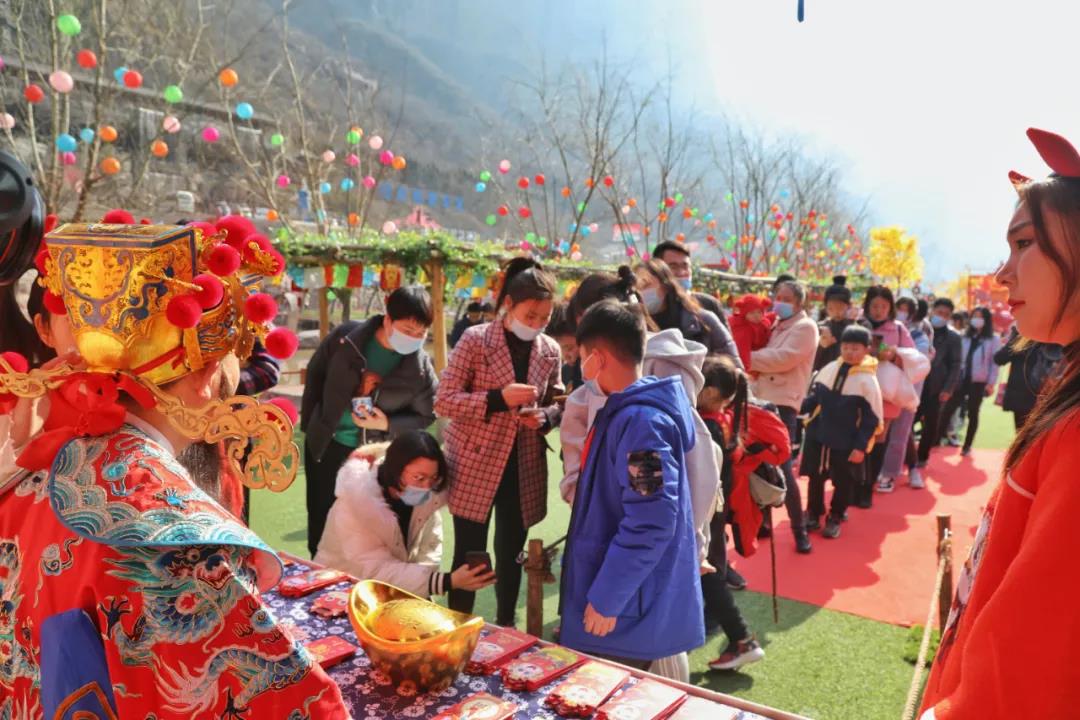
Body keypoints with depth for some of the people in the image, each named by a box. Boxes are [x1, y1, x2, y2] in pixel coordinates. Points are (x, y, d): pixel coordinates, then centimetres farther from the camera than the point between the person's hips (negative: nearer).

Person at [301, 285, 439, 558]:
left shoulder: (421, 370, -18)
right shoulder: (345, 337, -17)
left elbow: (425, 415, -5)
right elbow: (315, 374, -1)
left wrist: (387, 425, -22)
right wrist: (309, 422, 3)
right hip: (326, 443, 2)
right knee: (321, 520, 15)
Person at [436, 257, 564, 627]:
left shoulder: (550, 350, 2)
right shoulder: (475, 340, -11)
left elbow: (556, 404, 12)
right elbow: (444, 400, -13)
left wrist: (544, 418, -11)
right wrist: (498, 398, -24)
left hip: (524, 469, 4)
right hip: (474, 467, -4)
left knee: (511, 553, 16)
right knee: (469, 554, 5)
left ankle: (505, 628, 34)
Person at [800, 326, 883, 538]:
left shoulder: (868, 380, -13)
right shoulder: (829, 370, -1)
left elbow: (871, 419, -10)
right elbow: (814, 397, 11)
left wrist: (861, 447, -13)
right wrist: (798, 407, -6)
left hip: (846, 443, -3)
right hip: (817, 435, 3)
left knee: (843, 483, 9)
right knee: (815, 477, 13)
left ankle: (835, 518, 28)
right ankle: (813, 513, 31)